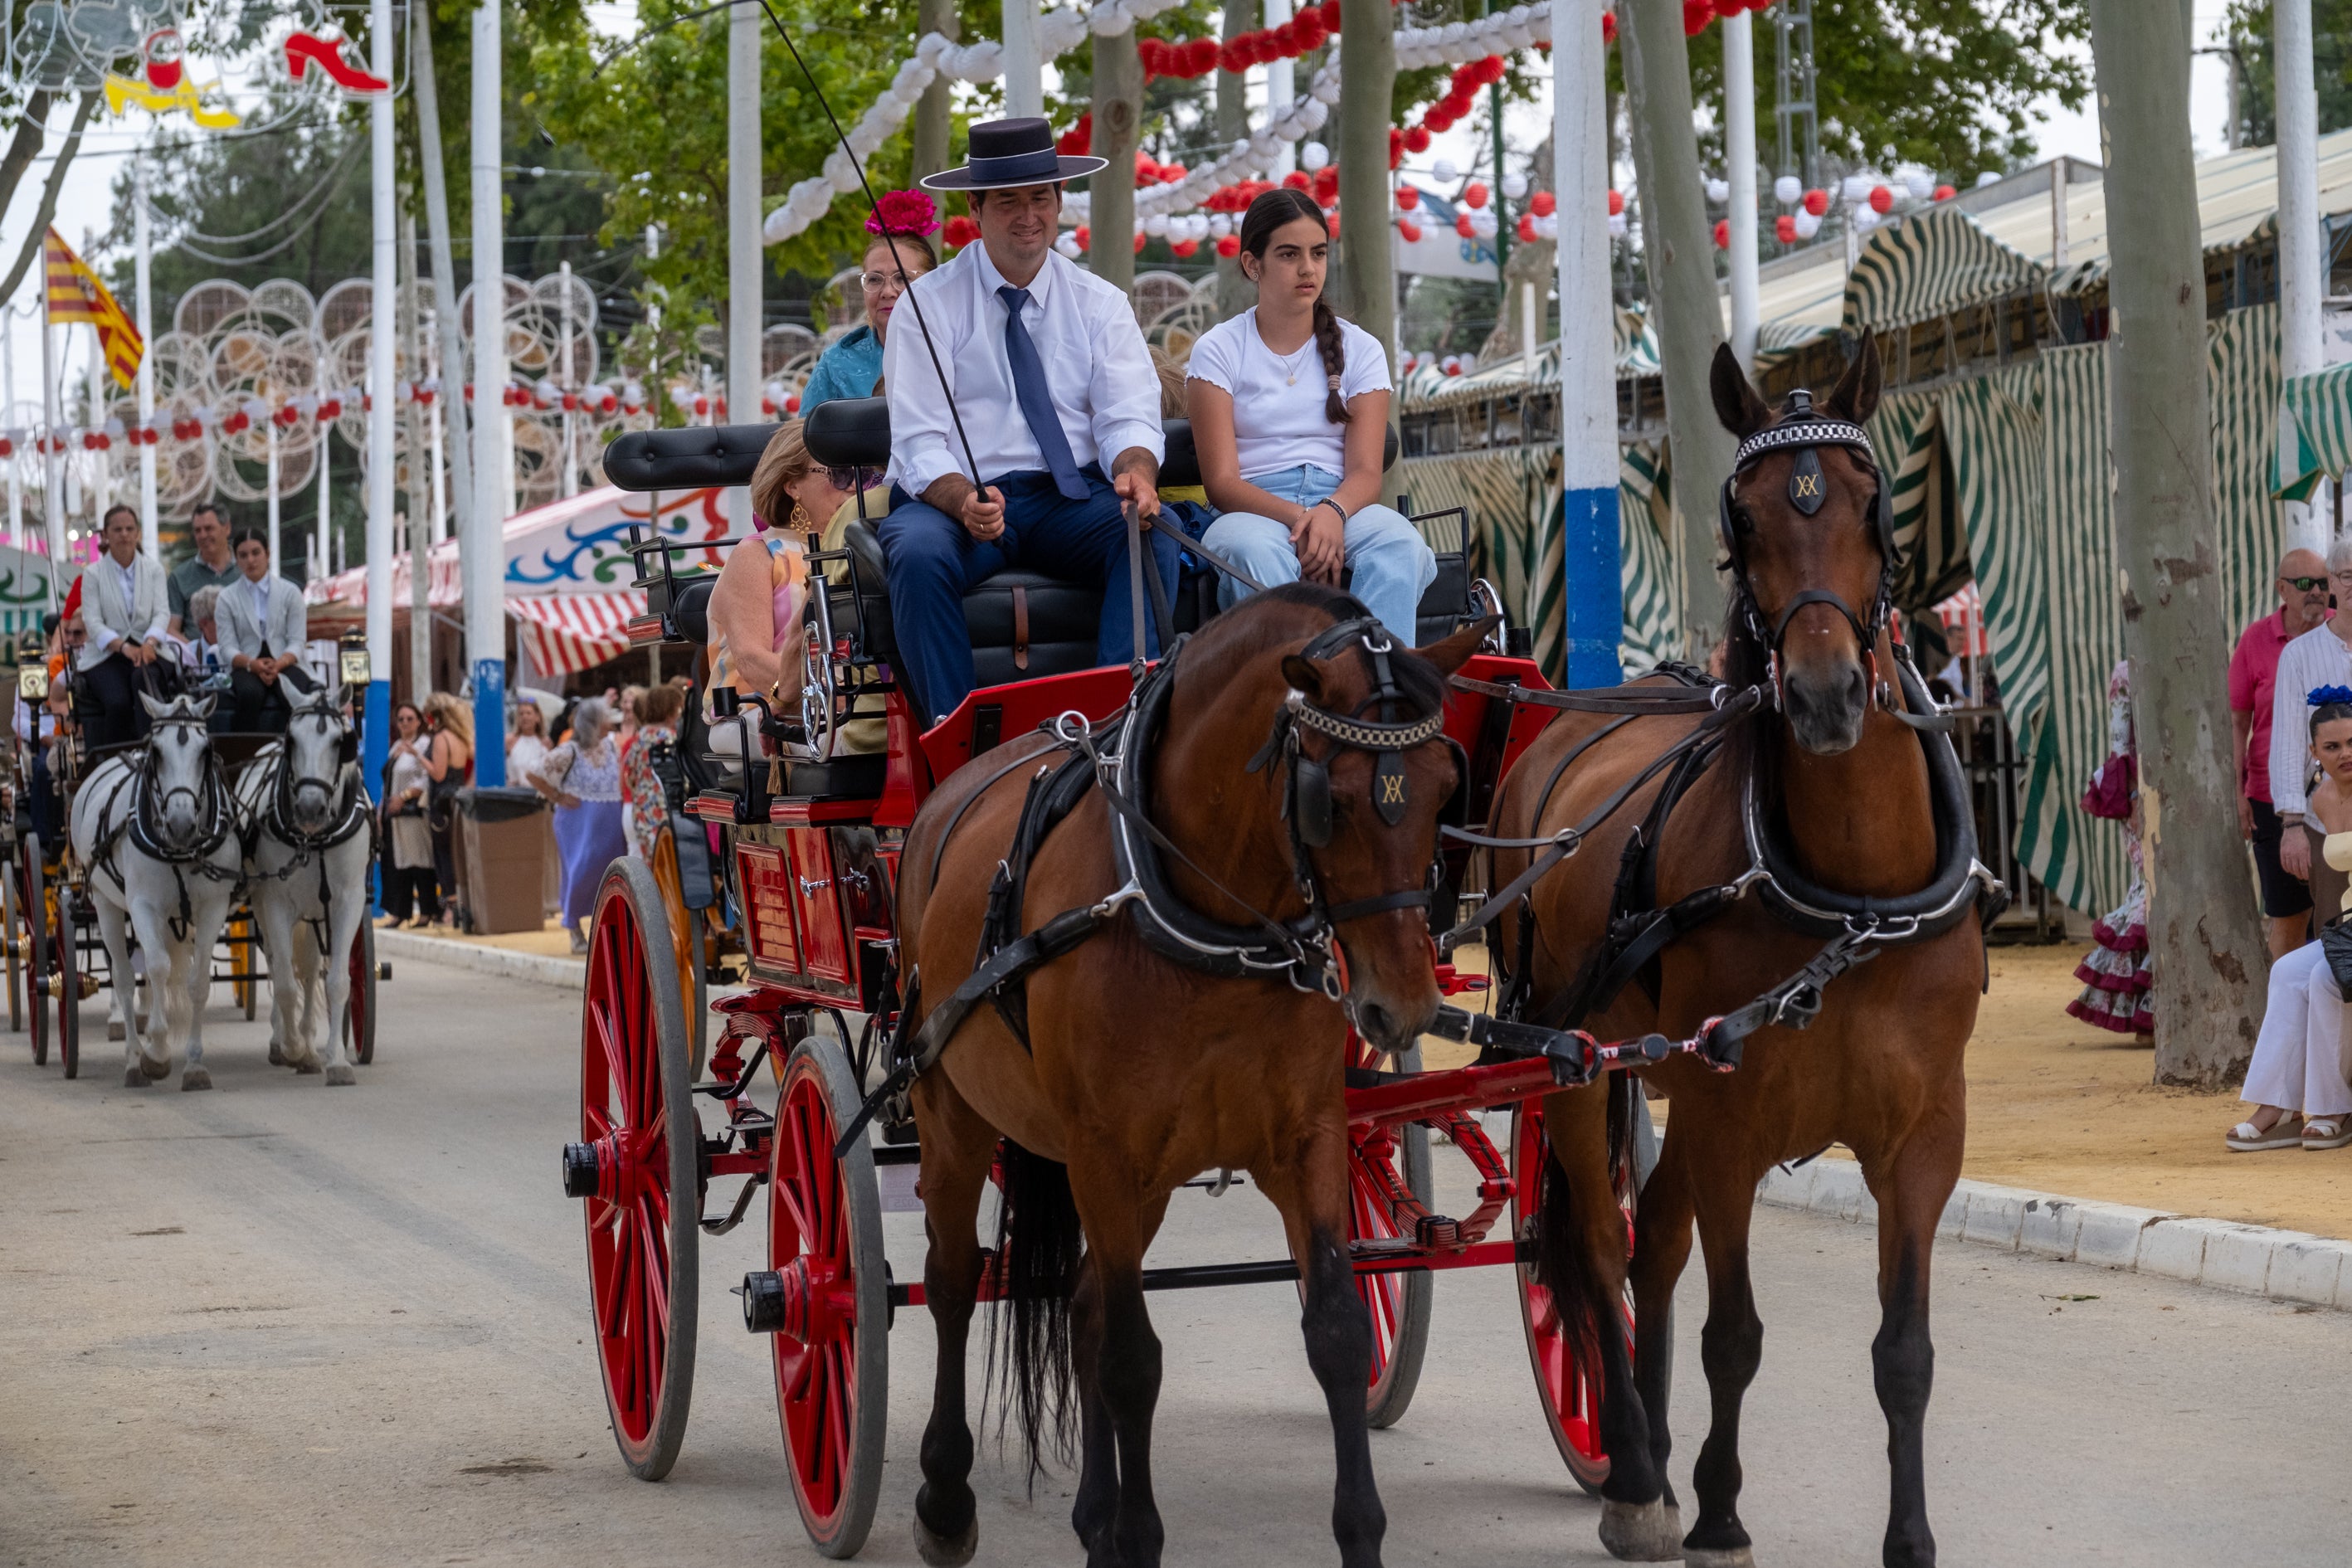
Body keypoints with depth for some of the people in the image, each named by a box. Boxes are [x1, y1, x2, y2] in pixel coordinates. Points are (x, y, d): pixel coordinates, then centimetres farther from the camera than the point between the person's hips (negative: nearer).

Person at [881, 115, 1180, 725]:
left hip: (1070, 499, 2)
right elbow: (919, 445, -6)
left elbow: (1128, 418, -1)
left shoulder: (1101, 304, 10)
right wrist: (964, 502, -29)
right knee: (918, 553, -35)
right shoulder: (931, 303, 1)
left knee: (1154, 537, -28)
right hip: (954, 497, -2)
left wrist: (1136, 472, -27)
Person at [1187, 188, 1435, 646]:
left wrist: (1331, 512, -23)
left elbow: (1366, 472, 2)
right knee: (1258, 550, -39)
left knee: (1400, 543, -33)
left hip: (1344, 504, 2)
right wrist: (1298, 518, -22)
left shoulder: (1360, 349, 14)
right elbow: (1222, 481, -3)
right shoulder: (1219, 350, 7)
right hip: (1253, 510, -2)